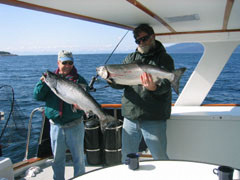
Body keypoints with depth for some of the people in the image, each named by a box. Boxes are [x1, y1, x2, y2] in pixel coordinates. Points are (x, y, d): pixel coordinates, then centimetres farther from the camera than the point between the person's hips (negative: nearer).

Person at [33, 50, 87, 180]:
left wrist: (79, 105, -29)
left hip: (75, 125, -2)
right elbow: (37, 96, -4)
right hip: (56, 125, 2)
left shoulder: (79, 80, -1)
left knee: (78, 157, 10)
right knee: (57, 158, 17)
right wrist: (43, 82, -21)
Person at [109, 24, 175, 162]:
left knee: (160, 158, 7)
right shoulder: (130, 58, 15)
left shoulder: (164, 58, -1)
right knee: (127, 158, 16)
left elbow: (165, 84, -17)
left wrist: (154, 88, -39)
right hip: (130, 116, 5)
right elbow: (121, 83, 9)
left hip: (154, 119, -4)